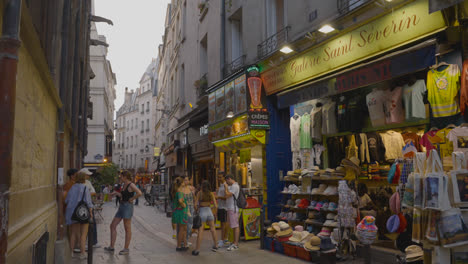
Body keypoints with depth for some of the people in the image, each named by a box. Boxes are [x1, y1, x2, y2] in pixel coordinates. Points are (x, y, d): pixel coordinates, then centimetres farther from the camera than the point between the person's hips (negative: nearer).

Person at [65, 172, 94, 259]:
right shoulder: (85, 188, -11)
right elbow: (88, 202, -14)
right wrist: (91, 212, -4)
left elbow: (66, 201, 6)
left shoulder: (72, 188, 2)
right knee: (83, 234, 3)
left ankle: (71, 252, 17)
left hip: (72, 213, 5)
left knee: (74, 233, 15)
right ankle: (82, 253, 1)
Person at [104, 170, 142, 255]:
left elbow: (139, 193, -29)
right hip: (121, 206, 10)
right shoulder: (124, 185, 13)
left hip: (127, 207, -10)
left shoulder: (131, 185, -14)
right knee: (113, 226, 10)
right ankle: (111, 247, 19)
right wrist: (117, 193, 14)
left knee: (127, 229, -1)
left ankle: (126, 249, 8)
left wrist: (132, 199, -19)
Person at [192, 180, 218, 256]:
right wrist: (214, 211, 14)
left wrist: (197, 210, 8)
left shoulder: (199, 193, -5)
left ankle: (197, 250, -5)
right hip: (209, 212, 3)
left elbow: (195, 205, -9)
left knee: (200, 231, -3)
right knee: (212, 228, 19)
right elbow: (216, 206, -4)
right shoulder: (211, 194, 1)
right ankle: (215, 246, 28)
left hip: (202, 213, -3)